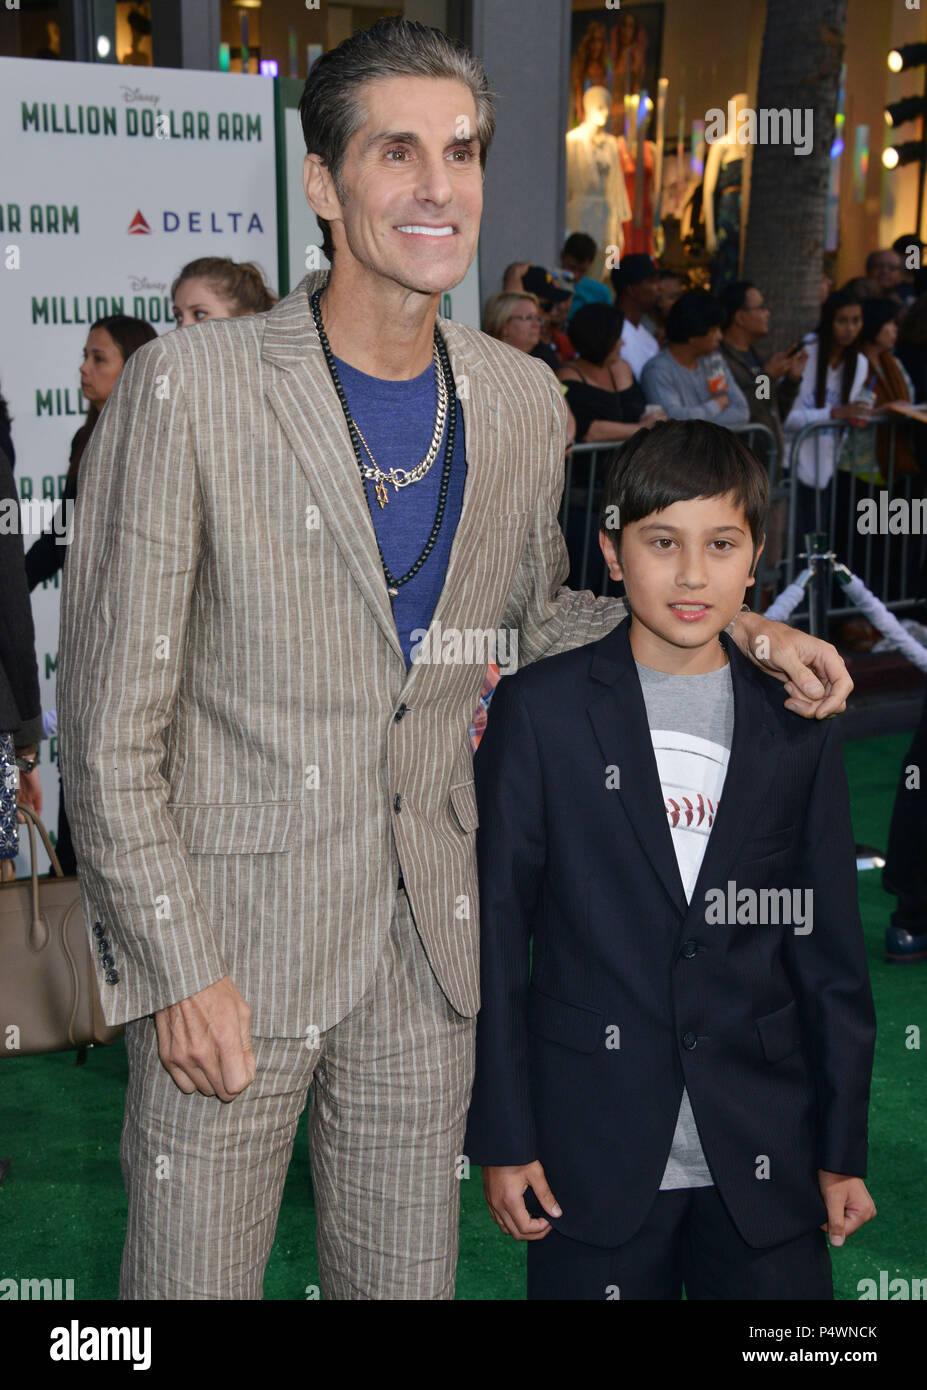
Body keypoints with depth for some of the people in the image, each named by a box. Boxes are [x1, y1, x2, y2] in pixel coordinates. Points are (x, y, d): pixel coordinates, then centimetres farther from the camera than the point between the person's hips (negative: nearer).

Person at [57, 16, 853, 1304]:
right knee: (193, 1282, 11)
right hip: (228, 952, -4)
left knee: (410, 1280, 19)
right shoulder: (185, 387, -13)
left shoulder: (527, 401, 2)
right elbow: (110, 725, -10)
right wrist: (182, 967, -12)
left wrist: (738, 632, 6)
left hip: (429, 954, 4)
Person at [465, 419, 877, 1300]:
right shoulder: (540, 710, -4)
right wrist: (502, 1137, -4)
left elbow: (829, 947, 6)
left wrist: (843, 1148, 6)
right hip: (594, 1155, -2)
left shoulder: (796, 726, 3)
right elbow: (495, 927, -3)